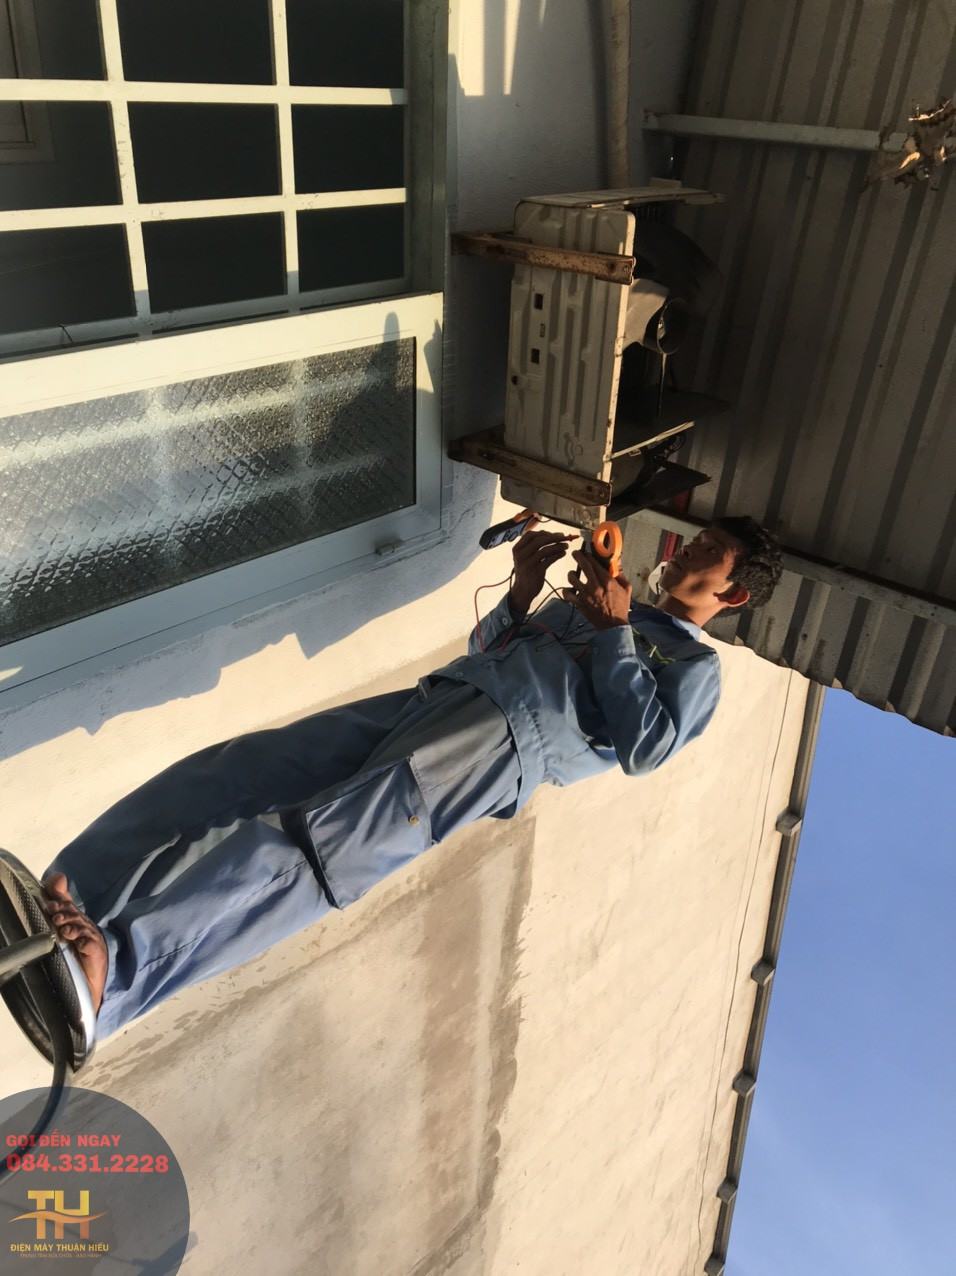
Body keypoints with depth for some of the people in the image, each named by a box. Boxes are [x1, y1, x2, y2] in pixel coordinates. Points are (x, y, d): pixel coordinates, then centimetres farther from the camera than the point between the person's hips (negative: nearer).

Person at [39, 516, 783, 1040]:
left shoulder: (696, 667, 18)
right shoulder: (595, 603, 37)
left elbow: (644, 746, -3)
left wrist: (613, 631, 3)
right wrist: (523, 589, 15)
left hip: (506, 744, -7)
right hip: (437, 698, 7)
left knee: (317, 846, -31)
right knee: (235, 771, -15)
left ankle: (111, 969, -43)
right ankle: (63, 912, -23)